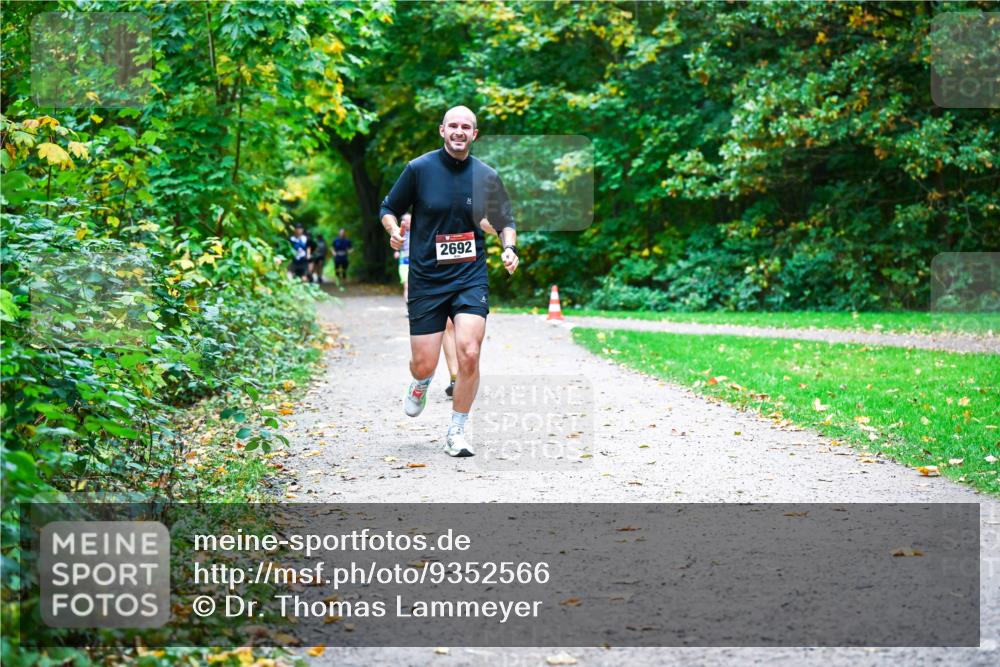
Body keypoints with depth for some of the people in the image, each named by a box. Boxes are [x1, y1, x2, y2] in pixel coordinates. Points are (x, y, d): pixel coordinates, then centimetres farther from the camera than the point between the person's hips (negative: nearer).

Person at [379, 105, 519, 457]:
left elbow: (505, 221, 15)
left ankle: (457, 432, 3)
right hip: (426, 279, -1)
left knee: (469, 353, -16)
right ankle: (421, 384, 40)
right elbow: (388, 208, 7)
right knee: (424, 364, -1)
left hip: (471, 277, 1)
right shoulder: (419, 169, -3)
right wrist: (394, 230, -14)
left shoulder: (487, 176, 2)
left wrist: (509, 248, -4)